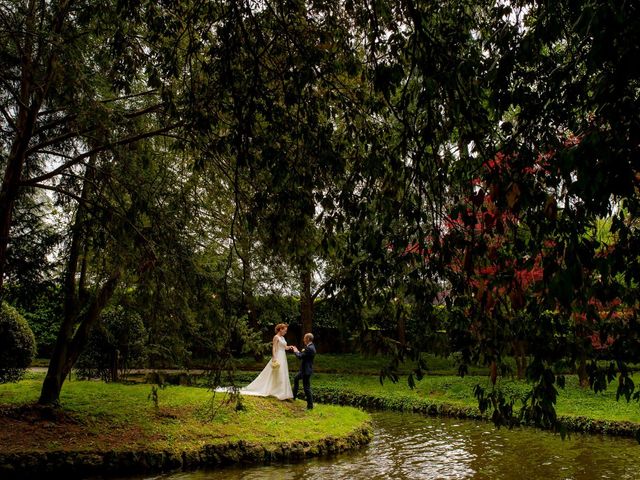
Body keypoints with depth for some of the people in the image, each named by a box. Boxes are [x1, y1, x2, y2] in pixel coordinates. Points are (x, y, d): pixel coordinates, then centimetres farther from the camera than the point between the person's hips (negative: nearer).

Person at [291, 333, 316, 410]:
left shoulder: (309, 348, -24)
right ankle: (294, 396, 42)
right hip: (304, 369, 11)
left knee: (306, 387, -4)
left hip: (306, 371, -11)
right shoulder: (310, 347, 9)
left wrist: (296, 351, -6)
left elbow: (300, 356, -24)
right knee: (296, 378, 28)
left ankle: (310, 405, 4)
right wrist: (299, 352, 6)